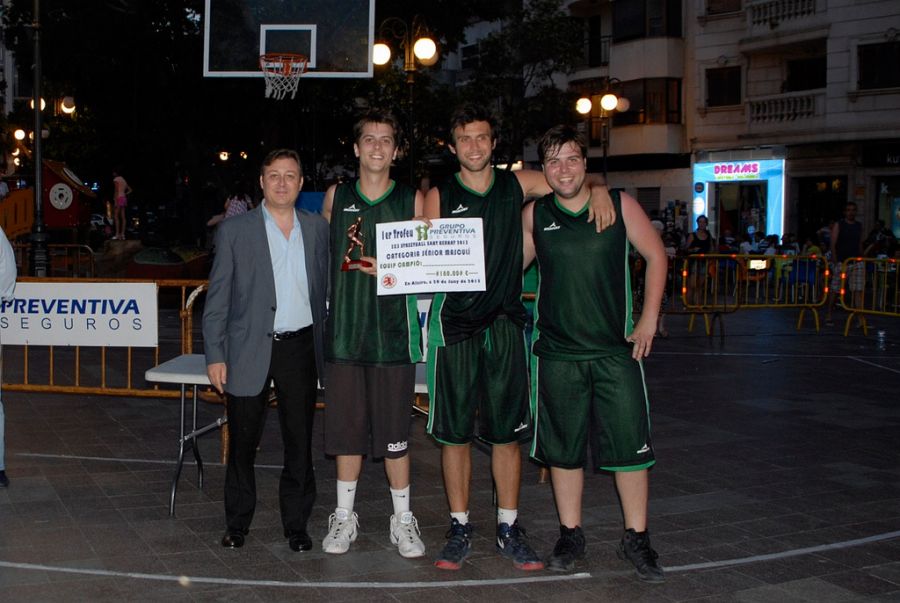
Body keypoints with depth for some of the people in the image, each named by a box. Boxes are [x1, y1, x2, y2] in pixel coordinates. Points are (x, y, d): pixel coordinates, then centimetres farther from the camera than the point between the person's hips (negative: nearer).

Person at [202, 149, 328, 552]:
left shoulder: (317, 229, 7)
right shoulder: (235, 231, 0)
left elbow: (325, 288, 12)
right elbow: (217, 298, -1)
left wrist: (326, 346, 5)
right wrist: (215, 356, -6)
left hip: (299, 348, 2)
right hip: (249, 350, -2)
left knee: (300, 442, 7)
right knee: (243, 442, 7)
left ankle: (296, 523, 21)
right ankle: (238, 523, 23)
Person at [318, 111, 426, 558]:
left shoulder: (412, 200, 3)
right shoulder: (336, 197, 9)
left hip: (393, 328, -2)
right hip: (344, 327, 2)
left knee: (395, 430, 2)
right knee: (347, 425, 8)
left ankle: (402, 520, 16)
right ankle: (344, 516, 22)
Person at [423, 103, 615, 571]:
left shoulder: (517, 184, 7)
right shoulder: (439, 196, 4)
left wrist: (598, 190, -5)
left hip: (504, 322, 1)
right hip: (455, 324, -1)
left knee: (506, 431, 5)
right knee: (454, 432, 3)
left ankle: (508, 528, 17)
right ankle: (460, 528, 16)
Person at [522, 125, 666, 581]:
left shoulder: (620, 205, -1)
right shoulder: (534, 215, 3)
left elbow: (655, 256, 6)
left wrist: (648, 321, 0)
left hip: (616, 350, -1)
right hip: (556, 352, 1)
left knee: (630, 444, 0)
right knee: (563, 447, 8)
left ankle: (636, 539, 15)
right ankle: (570, 535, 24)